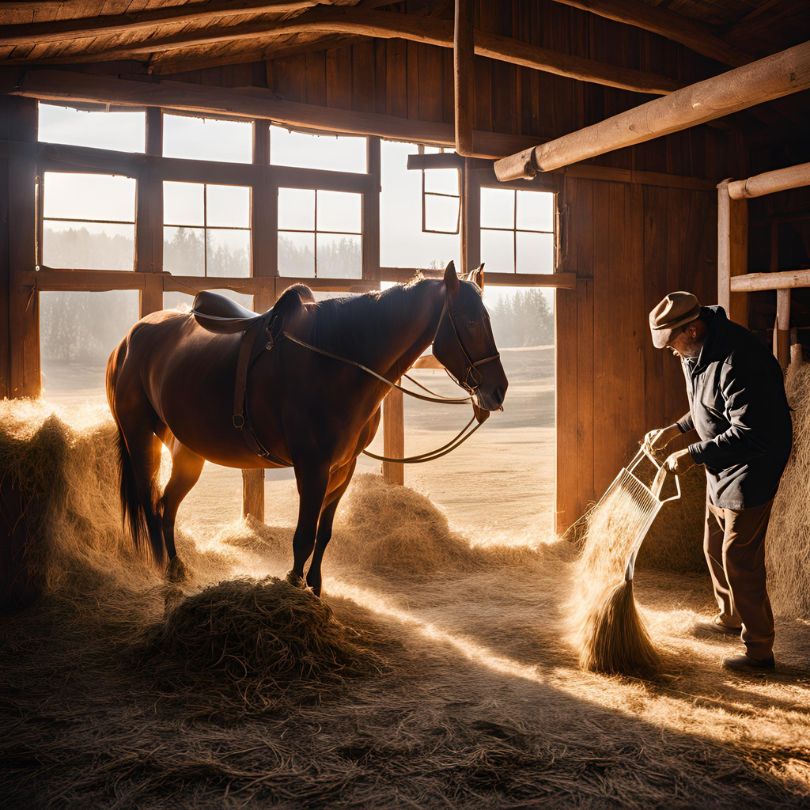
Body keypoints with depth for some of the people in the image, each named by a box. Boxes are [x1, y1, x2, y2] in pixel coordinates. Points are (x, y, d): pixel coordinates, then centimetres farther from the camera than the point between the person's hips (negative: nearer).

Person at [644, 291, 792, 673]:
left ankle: (759, 649, 9)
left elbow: (748, 433, -31)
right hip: (720, 467, 10)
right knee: (714, 547, 21)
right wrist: (675, 429, 6)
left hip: (750, 467, -10)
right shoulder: (697, 352, 3)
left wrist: (693, 455, -27)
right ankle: (730, 617, 42)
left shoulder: (737, 359, -29)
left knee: (739, 557, -5)